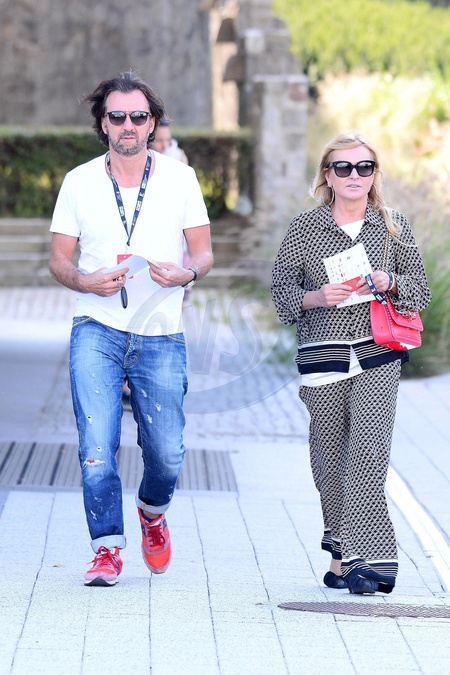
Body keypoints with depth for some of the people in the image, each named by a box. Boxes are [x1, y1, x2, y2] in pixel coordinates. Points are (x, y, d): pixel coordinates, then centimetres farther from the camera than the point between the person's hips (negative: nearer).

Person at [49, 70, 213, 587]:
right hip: (97, 330, 0)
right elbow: (59, 260, 8)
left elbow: (203, 252, 8)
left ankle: (152, 512, 31)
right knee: (96, 449, -13)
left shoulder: (180, 179, 6)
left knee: (166, 455, 0)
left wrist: (185, 274, -15)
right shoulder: (79, 182, 6)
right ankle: (107, 548, -3)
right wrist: (86, 282, -13)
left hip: (160, 335, 1)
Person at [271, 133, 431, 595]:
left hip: (378, 355, 0)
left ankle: (362, 560, -16)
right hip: (322, 356, 1)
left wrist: (390, 283, -9)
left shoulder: (393, 227, 8)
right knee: (330, 459, 4)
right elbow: (282, 290, 5)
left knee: (368, 453, -13)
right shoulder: (305, 228, 4)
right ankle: (343, 556, 17)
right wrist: (317, 297, -14)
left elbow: (420, 290, 12)